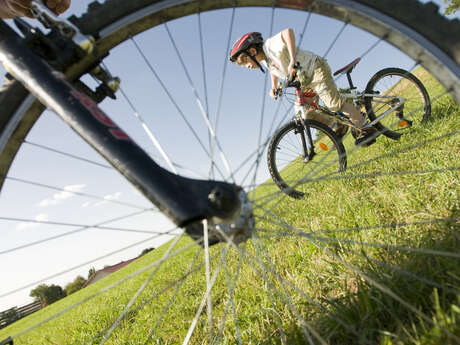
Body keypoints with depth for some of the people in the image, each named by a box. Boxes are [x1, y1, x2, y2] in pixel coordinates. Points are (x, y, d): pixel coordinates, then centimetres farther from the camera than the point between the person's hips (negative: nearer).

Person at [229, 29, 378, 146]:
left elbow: (288, 32, -42)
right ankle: (338, 128, 16)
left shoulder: (270, 46, -23)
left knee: (334, 103, -22)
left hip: (316, 69, -9)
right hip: (304, 82, 9)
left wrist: (292, 60, -48)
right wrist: (273, 87, 15)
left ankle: (366, 129, -10)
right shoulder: (265, 61, 5)